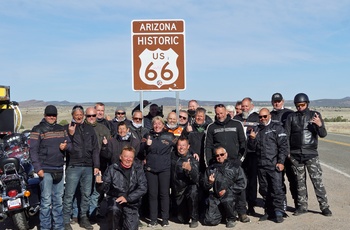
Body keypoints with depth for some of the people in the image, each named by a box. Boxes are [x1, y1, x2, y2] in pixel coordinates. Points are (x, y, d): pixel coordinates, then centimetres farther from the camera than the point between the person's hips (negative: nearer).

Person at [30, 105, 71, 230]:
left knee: (58, 201, 12)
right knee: (46, 201, -6)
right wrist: (38, 168, -16)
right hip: (45, 170, -5)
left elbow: (70, 144, 15)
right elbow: (33, 150, -8)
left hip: (59, 170, 5)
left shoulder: (61, 129, 13)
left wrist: (65, 146, -9)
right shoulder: (38, 130, -3)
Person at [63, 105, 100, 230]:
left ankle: (83, 218, 23)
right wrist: (70, 134, -18)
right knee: (69, 195, -3)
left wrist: (96, 165, 6)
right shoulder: (67, 128, 3)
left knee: (86, 194, 10)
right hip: (73, 166, -4)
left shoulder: (89, 129, 13)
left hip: (88, 167, 4)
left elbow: (95, 148, 12)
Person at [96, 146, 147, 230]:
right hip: (115, 199, -1)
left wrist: (127, 198, -18)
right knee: (114, 209, -34)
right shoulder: (112, 168, -4)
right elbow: (105, 188, -7)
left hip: (131, 202, 1)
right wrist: (100, 184, -30)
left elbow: (143, 187, -9)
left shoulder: (138, 169, -1)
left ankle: (123, 220, 24)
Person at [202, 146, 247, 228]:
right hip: (215, 197, 3)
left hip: (230, 194, -2)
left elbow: (242, 184, -5)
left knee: (227, 200, -37)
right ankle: (220, 214, 24)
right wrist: (210, 183, -10)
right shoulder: (211, 168, 11)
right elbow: (205, 186, 13)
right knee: (209, 221, -11)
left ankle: (231, 219, -5)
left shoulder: (235, 167, 2)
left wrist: (227, 190, -11)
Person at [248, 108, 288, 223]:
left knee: (277, 189, -8)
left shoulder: (277, 127, 1)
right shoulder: (257, 129, 16)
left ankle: (279, 212, -1)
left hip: (274, 165, -5)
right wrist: (252, 139, -4)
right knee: (264, 190, 10)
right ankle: (269, 211, 21)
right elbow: (252, 147, 16)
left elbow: (283, 146, -5)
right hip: (261, 165, 6)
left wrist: (281, 162, -12)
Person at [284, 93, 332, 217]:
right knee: (300, 181, 9)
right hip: (295, 155, 2)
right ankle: (302, 206, 17)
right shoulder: (291, 117, 5)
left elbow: (323, 134, -4)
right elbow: (286, 135, 6)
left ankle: (324, 206, 3)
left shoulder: (315, 115, 2)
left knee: (317, 181, -5)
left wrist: (320, 125, -25)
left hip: (311, 154, -2)